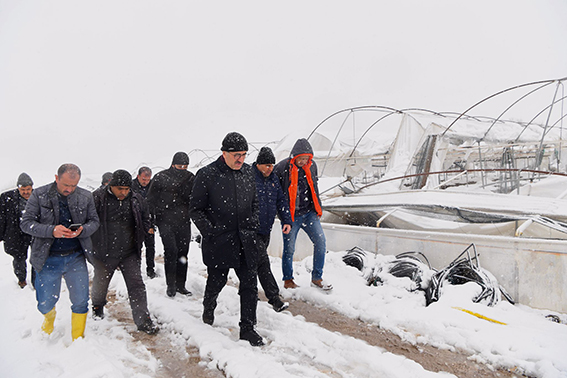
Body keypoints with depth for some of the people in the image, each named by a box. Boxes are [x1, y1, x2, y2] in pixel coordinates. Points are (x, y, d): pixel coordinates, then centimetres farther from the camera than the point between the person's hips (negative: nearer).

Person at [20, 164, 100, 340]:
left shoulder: (86, 196, -1)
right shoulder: (39, 195, -6)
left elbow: (94, 221, 4)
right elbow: (26, 223, -7)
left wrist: (82, 230, -18)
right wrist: (51, 231, -24)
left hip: (76, 258, 1)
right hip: (48, 259, -1)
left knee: (81, 302, 5)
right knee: (45, 304, 9)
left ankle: (78, 339, 27)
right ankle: (49, 318, 47)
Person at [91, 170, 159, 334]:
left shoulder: (137, 200, 0)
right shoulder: (98, 198, -10)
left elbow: (145, 221, 14)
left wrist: (138, 239, 6)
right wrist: (93, 243, -4)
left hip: (130, 253, 1)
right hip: (105, 253, -1)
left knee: (136, 285, -2)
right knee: (101, 282, 19)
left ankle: (143, 320, 4)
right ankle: (97, 305, 51)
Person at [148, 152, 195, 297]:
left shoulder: (190, 178, 6)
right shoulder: (161, 177, -1)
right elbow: (151, 199, 5)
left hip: (184, 222, 3)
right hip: (165, 221, -3)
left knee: (183, 252, 6)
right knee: (171, 250, -12)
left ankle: (180, 284, 18)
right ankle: (170, 284, 2)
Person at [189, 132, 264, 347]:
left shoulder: (248, 172, 6)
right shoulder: (207, 175, -9)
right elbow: (196, 210, -4)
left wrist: (253, 223, 7)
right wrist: (210, 231, -13)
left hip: (245, 240, 4)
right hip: (218, 241, -3)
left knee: (250, 284, 3)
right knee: (217, 280, 13)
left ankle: (247, 328, 17)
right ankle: (208, 307, 46)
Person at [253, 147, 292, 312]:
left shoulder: (273, 179, 10)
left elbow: (281, 201, 13)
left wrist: (286, 221, 2)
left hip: (266, 230, 7)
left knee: (254, 263, 17)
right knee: (263, 262, -12)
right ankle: (275, 299, -12)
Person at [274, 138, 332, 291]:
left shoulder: (311, 166, 4)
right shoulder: (282, 167, -12)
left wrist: (318, 208, 18)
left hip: (309, 213, 4)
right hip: (291, 215, -4)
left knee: (320, 242, -3)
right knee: (289, 248, 3)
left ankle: (317, 278, 12)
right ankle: (288, 279, 25)